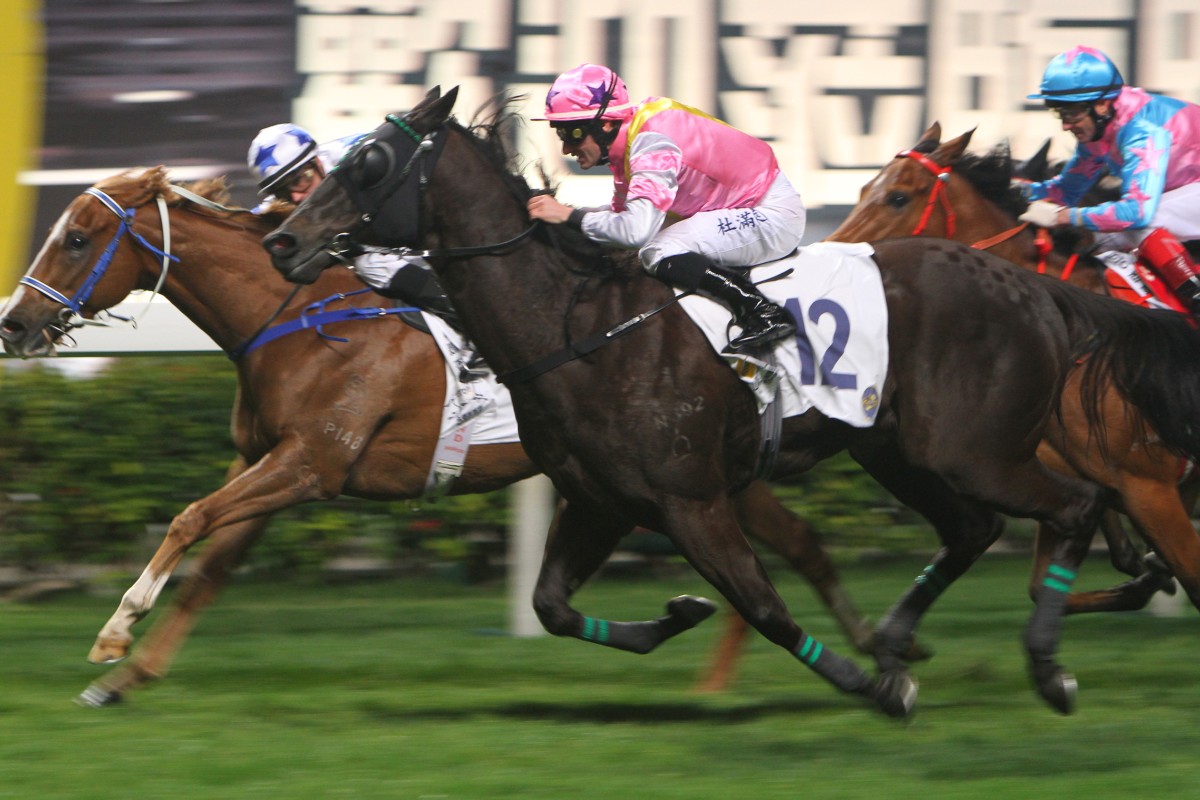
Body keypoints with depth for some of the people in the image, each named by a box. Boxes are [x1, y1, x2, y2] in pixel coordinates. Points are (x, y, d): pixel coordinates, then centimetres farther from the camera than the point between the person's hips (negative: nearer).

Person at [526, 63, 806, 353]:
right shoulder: (627, 138, 3)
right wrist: (558, 213, -2)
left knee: (659, 253, -26)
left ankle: (765, 315, -24)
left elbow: (638, 228, -36)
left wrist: (569, 216, -26)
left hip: (772, 216, -10)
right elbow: (622, 214, 11)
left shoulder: (651, 143, -27)